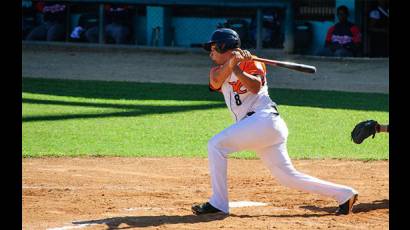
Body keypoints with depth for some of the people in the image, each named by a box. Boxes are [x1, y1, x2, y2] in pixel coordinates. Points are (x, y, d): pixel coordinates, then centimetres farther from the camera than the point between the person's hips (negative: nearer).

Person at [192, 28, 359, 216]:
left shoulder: (250, 62, 2)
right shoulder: (218, 70, 20)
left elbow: (255, 86, -17)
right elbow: (216, 82, -5)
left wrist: (236, 69, -24)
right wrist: (230, 63, -20)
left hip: (264, 119, -8)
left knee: (216, 145, -14)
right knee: (288, 176, 6)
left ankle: (218, 203, -15)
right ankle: (344, 194, 8)